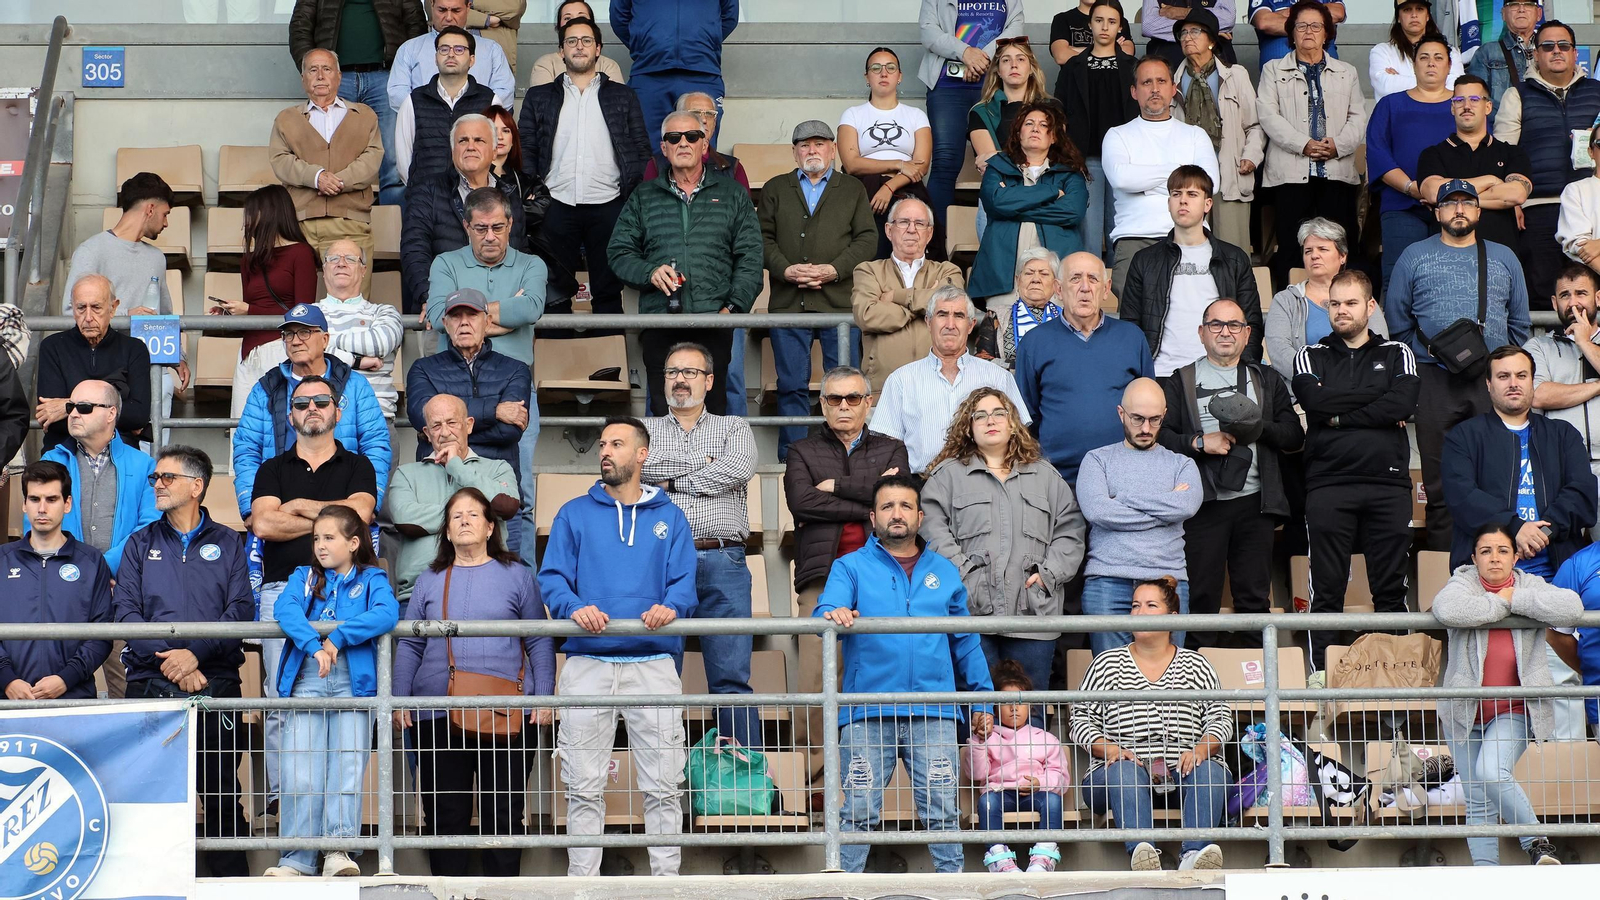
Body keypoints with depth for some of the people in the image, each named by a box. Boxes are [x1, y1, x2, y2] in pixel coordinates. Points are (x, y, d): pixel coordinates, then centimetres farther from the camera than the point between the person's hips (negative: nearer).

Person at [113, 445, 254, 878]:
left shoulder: (226, 543, 12)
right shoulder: (142, 543, 14)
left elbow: (241, 610, 0)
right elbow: (124, 609, 2)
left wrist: (195, 653, -15)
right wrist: (169, 662, -11)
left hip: (216, 685, -1)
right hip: (149, 684, 1)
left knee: (221, 790, -3)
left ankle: (231, 881, 2)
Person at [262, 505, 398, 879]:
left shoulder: (371, 580, 11)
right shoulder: (304, 578, 17)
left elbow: (387, 614, -11)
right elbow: (284, 609, -5)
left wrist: (339, 637, -18)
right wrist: (314, 646, -22)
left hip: (353, 684, -1)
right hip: (305, 683, 2)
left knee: (347, 769, -7)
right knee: (300, 774, -5)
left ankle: (339, 850, -8)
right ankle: (297, 859, -4)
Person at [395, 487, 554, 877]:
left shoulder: (517, 575, 10)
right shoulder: (429, 581, 15)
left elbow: (540, 643, 7)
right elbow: (409, 647, 13)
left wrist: (544, 697, -2)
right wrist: (400, 699, 3)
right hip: (439, 716, 2)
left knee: (503, 813, 0)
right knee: (445, 814, 1)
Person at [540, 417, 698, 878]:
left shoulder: (669, 517, 12)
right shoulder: (575, 514, 12)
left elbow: (684, 582, 3)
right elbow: (552, 577, 3)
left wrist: (670, 607, -20)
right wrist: (574, 607, -18)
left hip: (653, 662, 0)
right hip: (588, 663, 0)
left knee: (663, 786, -1)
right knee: (584, 787, 1)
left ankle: (666, 880, 3)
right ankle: (581, 881, 5)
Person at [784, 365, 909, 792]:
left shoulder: (891, 450, 21)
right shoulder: (803, 452, 18)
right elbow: (802, 502, -2)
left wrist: (837, 486, 0)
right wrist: (869, 504, -2)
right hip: (821, 578, -1)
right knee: (814, 683, -12)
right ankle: (817, 784, -9)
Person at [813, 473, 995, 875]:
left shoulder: (944, 572, 18)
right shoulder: (851, 567, 11)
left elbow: (966, 644, 20)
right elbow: (826, 610, -6)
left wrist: (981, 700, 14)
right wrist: (834, 616, -31)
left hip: (933, 712, 2)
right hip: (867, 713, -2)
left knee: (943, 809, 0)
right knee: (859, 811, -3)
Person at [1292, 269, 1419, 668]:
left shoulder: (1397, 354, 13)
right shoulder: (1311, 357, 13)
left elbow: (1403, 404, -6)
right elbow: (1315, 400, -8)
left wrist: (1341, 416, -7)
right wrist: (1377, 399, -3)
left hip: (1388, 484, 0)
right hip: (1327, 482, 0)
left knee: (1391, 590, 1)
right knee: (1327, 590, -1)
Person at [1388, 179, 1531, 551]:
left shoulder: (1503, 258, 15)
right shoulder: (1414, 258, 10)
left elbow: (1519, 322, 18)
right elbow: (1398, 324, 12)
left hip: (1493, 380, 1)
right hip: (1434, 380, -1)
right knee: (1439, 483, 0)